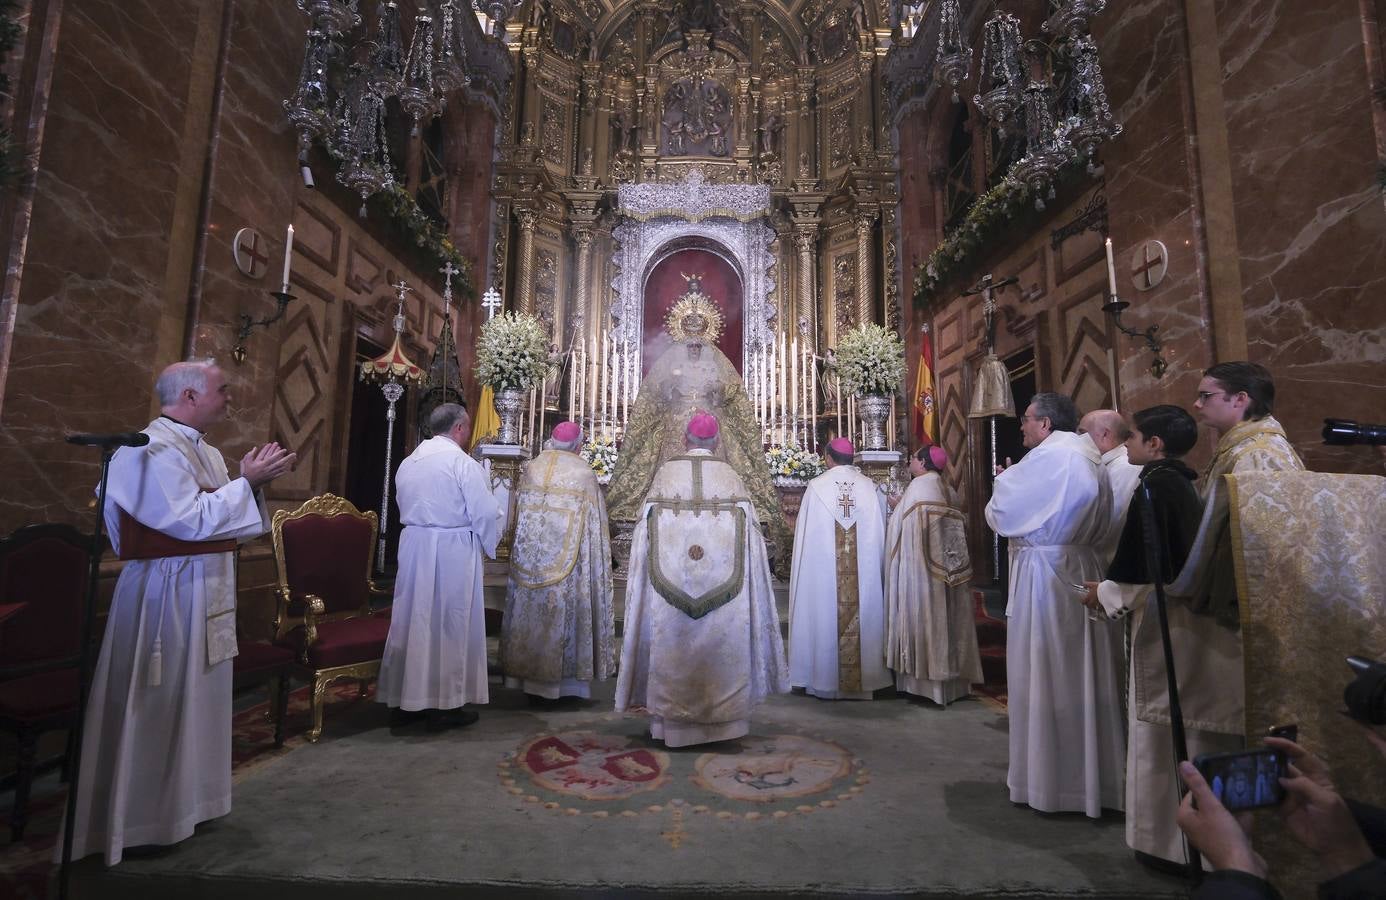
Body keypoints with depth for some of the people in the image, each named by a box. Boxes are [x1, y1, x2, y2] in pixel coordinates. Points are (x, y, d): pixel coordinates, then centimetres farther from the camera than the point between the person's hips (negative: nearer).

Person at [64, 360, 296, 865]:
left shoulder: (205, 452, 12)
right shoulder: (152, 449, -17)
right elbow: (193, 521, -24)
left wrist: (252, 481, 0)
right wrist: (248, 481, -18)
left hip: (205, 594, 9)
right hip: (167, 595, -9)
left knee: (195, 699, 17)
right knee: (158, 706, 3)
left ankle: (183, 800, 32)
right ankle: (143, 819, 19)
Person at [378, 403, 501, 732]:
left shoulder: (408, 462, 8)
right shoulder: (463, 463, -13)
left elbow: (406, 508, 13)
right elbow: (485, 513, -13)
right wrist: (490, 546, 2)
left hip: (413, 545, 7)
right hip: (452, 550, -6)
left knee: (413, 620, 13)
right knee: (449, 625, 3)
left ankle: (404, 700, 22)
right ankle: (444, 705, 12)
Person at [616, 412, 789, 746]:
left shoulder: (665, 473, 1)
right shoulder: (730, 476, 1)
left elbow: (646, 530, 2)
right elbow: (749, 535, 2)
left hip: (670, 577, 0)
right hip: (721, 574, 0)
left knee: (672, 641, 10)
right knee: (721, 642, 11)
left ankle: (671, 720, 18)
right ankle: (722, 718, 18)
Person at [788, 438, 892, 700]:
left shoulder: (817, 486, -5)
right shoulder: (869, 486, -1)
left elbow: (805, 534, -2)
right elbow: (879, 532, 4)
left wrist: (809, 565, 11)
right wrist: (875, 566, 14)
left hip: (823, 569, -1)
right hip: (864, 570, 2)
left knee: (826, 617, 7)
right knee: (861, 618, 9)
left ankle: (826, 682, 14)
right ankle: (862, 681, 17)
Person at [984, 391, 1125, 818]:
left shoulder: (1047, 457, -15)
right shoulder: (1088, 458, 11)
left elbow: (1002, 513, -12)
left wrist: (1003, 481, 8)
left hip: (1043, 574, -9)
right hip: (1082, 570, 9)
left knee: (1042, 675, 2)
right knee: (1081, 674, 15)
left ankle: (1048, 780, 13)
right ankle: (1091, 773, 27)